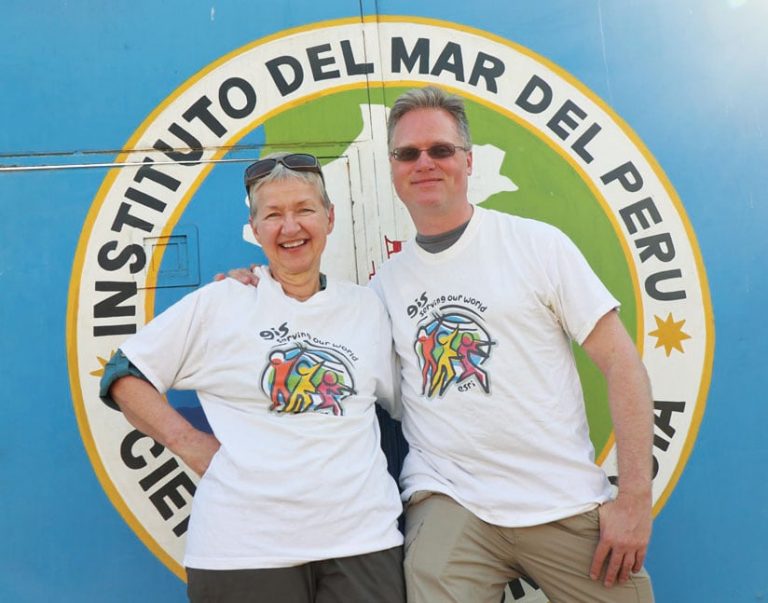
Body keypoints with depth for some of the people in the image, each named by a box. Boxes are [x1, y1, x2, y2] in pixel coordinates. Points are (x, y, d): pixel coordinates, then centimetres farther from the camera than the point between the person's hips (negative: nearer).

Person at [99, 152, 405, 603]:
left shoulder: (367, 306, 8)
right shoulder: (220, 303, 0)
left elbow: (405, 403, 16)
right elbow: (124, 377, 4)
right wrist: (191, 444, -6)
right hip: (242, 548, -2)